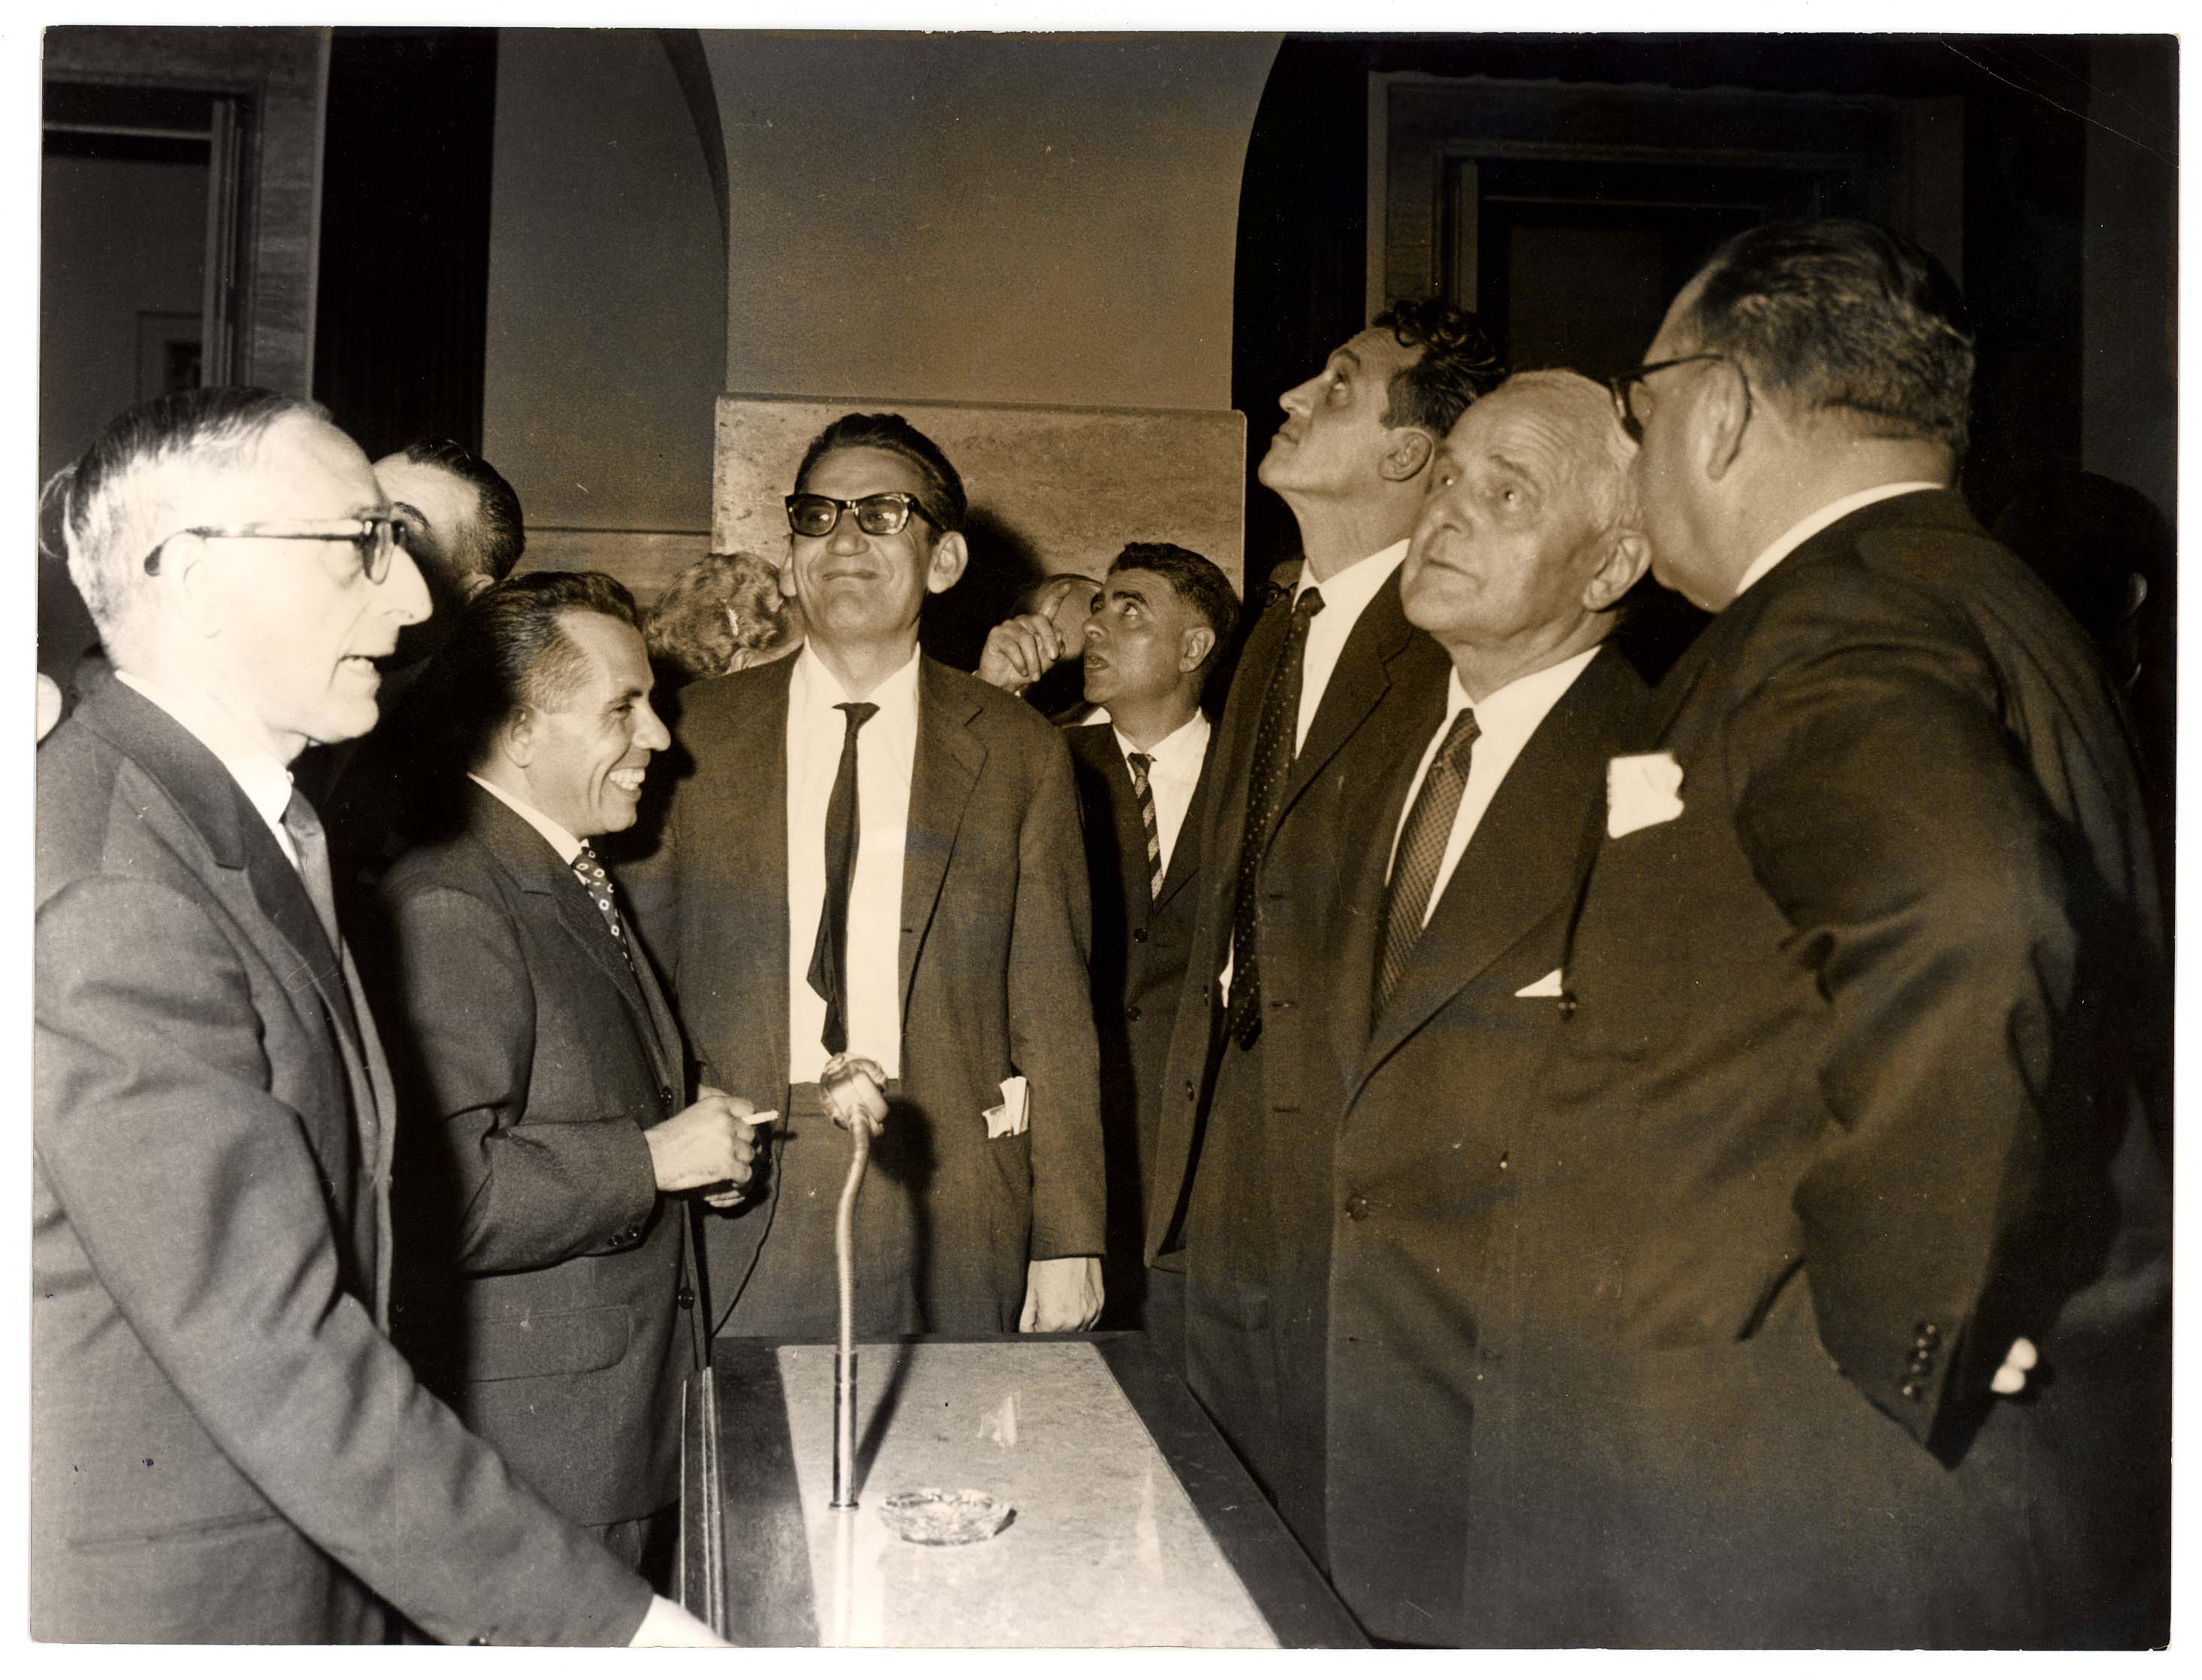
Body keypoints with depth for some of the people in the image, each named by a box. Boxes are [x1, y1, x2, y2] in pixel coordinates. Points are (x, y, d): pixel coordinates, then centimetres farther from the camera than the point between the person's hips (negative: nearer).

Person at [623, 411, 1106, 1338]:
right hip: (738, 1209, 1)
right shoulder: (695, 735, 6)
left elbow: (1053, 1017, 3)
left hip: (948, 1225, 0)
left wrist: (1069, 1245, 1)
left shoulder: (1020, 753, 5)